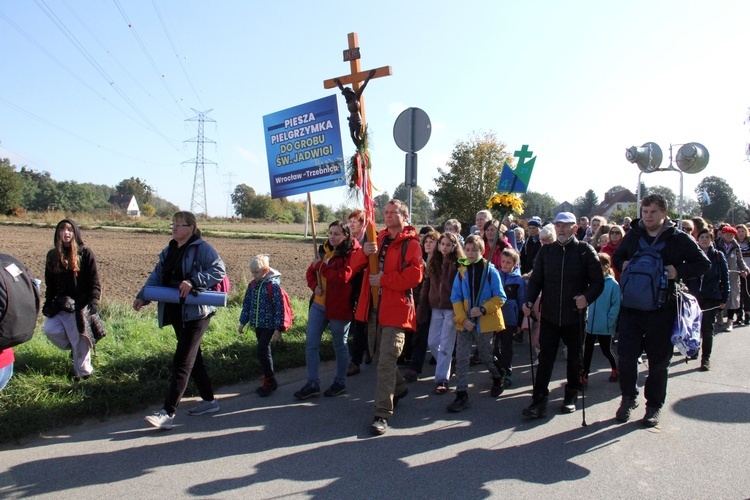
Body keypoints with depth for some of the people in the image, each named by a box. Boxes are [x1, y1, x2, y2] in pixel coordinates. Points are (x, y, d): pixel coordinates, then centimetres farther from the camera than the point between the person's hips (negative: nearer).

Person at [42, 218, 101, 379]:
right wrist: (48, 303, 6)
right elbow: (50, 284, 13)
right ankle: (74, 348, 19)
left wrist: (94, 300, -19)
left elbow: (94, 281, -7)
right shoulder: (53, 255, 8)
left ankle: (83, 371, 8)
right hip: (60, 304, 5)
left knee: (79, 338, -6)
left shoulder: (85, 253, -5)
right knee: (49, 330, -8)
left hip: (80, 304, -5)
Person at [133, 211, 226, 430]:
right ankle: (209, 400, 29)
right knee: (193, 357, 16)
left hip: (195, 312, -9)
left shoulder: (202, 248, -9)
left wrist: (193, 282, -28)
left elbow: (219, 270, -19)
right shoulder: (168, 252, 15)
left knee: (182, 361, -8)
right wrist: (142, 297, -3)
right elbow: (156, 277, 11)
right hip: (175, 312, 9)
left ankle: (168, 412, -5)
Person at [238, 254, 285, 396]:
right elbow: (247, 303, 15)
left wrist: (277, 328, -17)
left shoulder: (273, 284, -15)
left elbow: (279, 307, -15)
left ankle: (269, 381, 0)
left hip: (269, 324, -7)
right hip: (258, 324, 7)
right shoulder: (252, 284, 6)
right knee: (264, 351, 14)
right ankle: (269, 380, 25)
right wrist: (243, 322, 16)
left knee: (261, 351, -13)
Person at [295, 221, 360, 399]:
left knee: (340, 345, 10)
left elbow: (343, 276, -24)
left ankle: (340, 382, 27)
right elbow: (310, 272, 14)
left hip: (339, 307, -6)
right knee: (311, 343, 5)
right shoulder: (325, 251, 10)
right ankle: (312, 384, 16)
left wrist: (321, 266, -16)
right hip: (319, 304, 7)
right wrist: (315, 285, -7)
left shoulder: (351, 254, -10)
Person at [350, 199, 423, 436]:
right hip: (374, 308, 7)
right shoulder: (378, 239, 14)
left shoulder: (411, 244, -4)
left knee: (386, 361, -10)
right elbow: (355, 265, 7)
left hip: (396, 309, -7)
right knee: (379, 357, 19)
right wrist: (364, 252, -15)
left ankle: (382, 414, -5)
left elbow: (414, 275, -17)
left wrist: (383, 280, -18)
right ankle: (400, 387, 44)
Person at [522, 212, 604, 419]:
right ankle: (539, 401, 3)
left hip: (575, 315, -1)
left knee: (574, 359, 14)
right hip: (549, 315, 2)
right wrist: (529, 301, -10)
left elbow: (598, 281, -4)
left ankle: (571, 397, 31)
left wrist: (587, 297, -23)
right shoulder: (546, 251, 6)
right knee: (545, 358, 0)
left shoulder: (585, 251, -3)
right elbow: (536, 280, 6)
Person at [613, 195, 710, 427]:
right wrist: (623, 264, -2)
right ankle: (628, 398, 21)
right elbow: (616, 257, 20)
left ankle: (654, 406, 24)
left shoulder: (679, 239, -2)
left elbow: (704, 264, 2)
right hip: (631, 306, 2)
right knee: (626, 356, -2)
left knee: (658, 361, 8)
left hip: (662, 310, -2)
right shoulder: (633, 234, 7)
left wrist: (678, 272, -14)